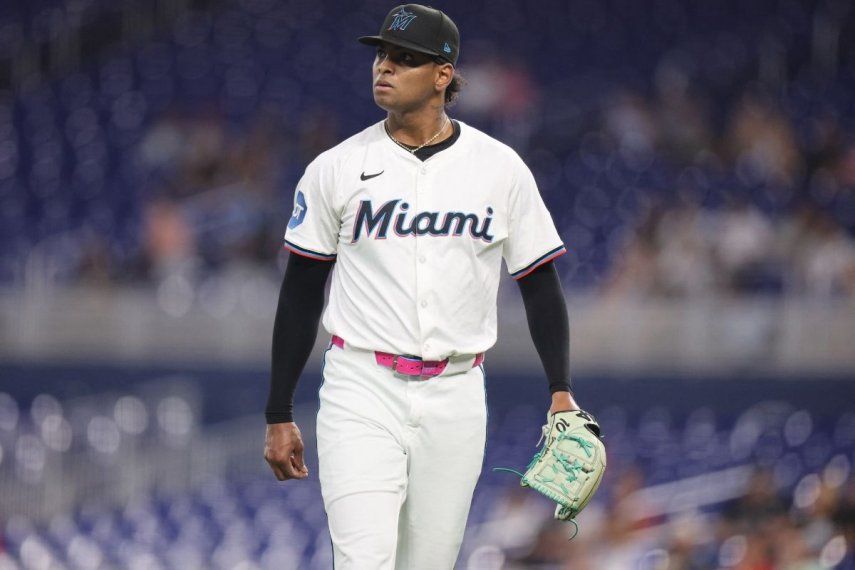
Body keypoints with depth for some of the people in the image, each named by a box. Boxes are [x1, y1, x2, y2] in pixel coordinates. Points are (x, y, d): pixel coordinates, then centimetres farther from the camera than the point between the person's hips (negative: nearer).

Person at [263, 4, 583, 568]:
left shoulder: (502, 169, 2)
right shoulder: (337, 168, 1)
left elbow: (541, 285, 7)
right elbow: (300, 294, 6)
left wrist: (562, 393, -5)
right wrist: (279, 415, 4)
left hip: (455, 398, 1)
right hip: (362, 392, -1)